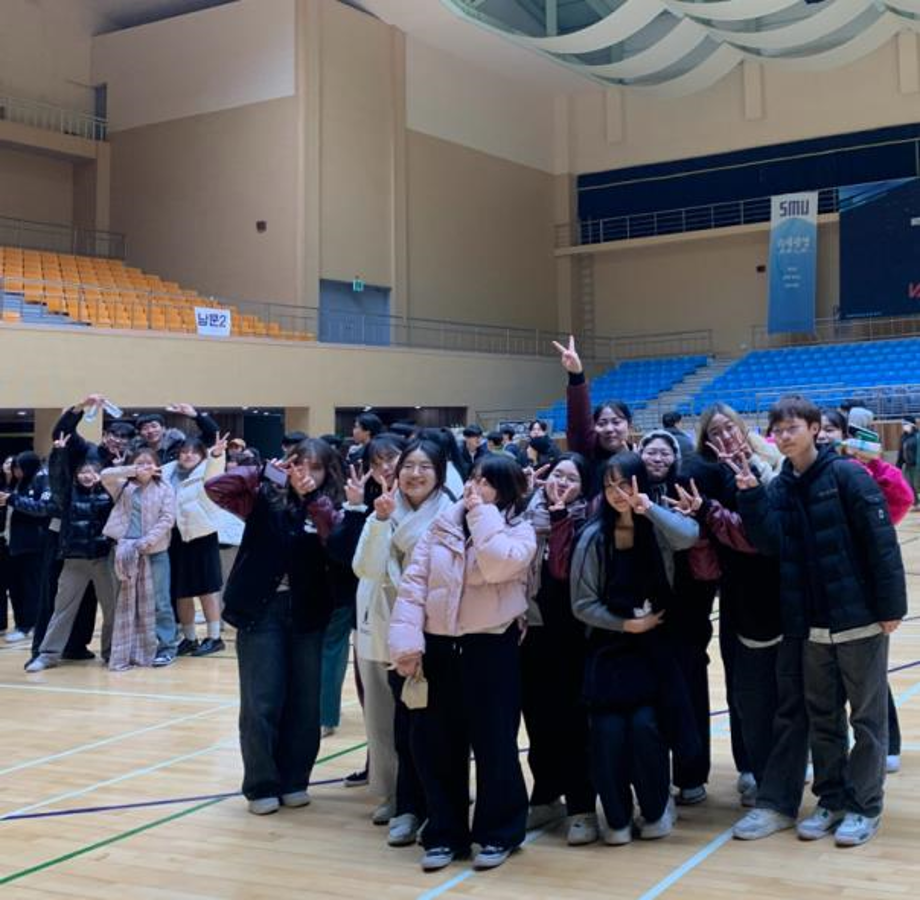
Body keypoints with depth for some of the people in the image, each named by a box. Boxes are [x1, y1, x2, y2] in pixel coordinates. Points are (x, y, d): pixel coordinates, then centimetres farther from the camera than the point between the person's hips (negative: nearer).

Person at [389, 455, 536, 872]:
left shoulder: (520, 530, -1)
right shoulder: (442, 525, 7)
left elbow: (500, 565, -23)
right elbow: (413, 582, 1)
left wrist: (483, 514, -12)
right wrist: (407, 640, -10)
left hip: (492, 649, -3)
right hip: (439, 647, 4)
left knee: (494, 742, 2)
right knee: (437, 743, 8)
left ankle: (498, 833, 19)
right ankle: (445, 833, 22)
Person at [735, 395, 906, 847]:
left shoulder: (846, 475, -10)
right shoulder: (779, 488, 6)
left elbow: (881, 542, -12)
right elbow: (772, 544, -7)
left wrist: (891, 606, -15)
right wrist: (751, 497, -17)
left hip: (860, 618, -5)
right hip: (811, 625, 5)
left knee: (867, 717, 6)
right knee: (822, 717, 14)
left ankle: (864, 806, 16)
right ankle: (831, 800, 26)